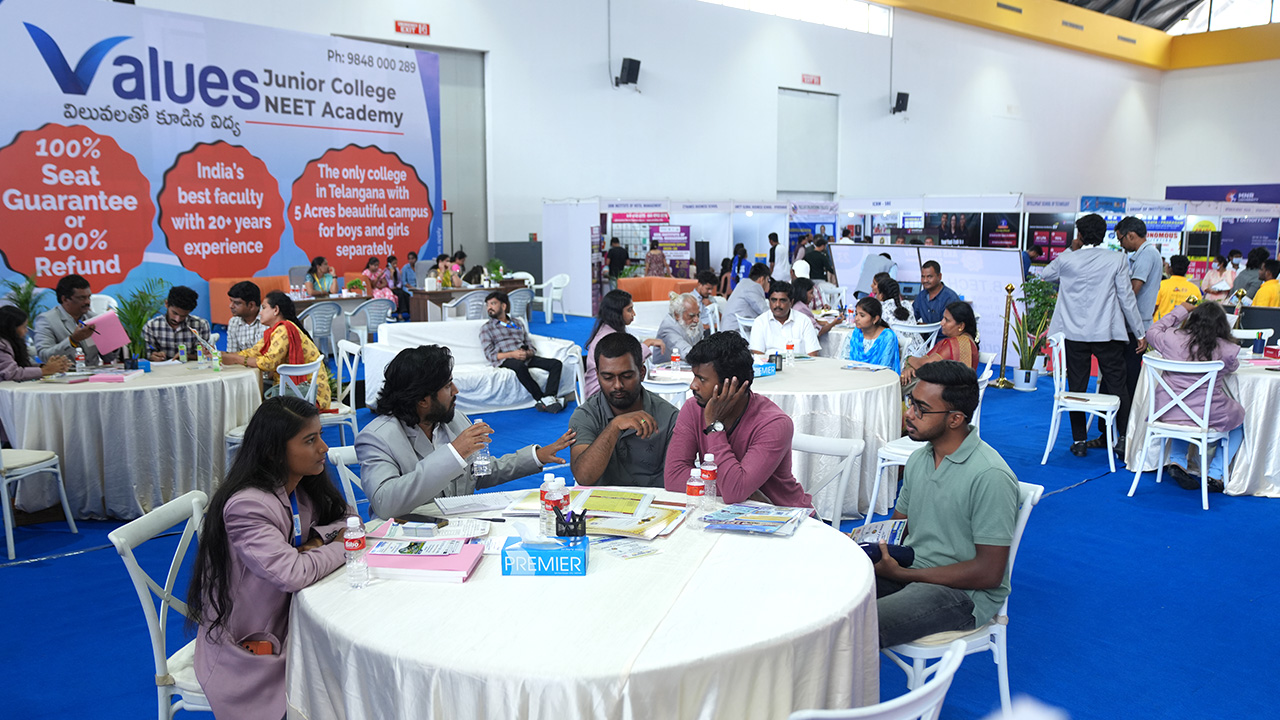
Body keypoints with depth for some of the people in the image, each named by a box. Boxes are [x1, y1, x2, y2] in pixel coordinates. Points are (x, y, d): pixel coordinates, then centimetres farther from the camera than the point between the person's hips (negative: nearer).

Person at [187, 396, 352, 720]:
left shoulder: (300, 487, 1)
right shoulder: (246, 505, -24)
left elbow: (347, 517, 11)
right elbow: (292, 574, -32)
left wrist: (318, 540, -10)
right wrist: (339, 547, -15)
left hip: (286, 620, 7)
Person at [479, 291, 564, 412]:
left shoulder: (518, 324, 27)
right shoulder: (486, 328, 14)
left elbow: (532, 349, 20)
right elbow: (490, 355, 1)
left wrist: (527, 353, -7)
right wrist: (512, 354, -15)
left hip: (525, 358, 5)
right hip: (505, 361, -5)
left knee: (556, 363, -19)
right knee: (520, 366, -41)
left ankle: (549, 397, -35)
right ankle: (541, 397, -33)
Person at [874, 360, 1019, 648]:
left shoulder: (990, 476, -19)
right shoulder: (919, 458, 7)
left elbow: (989, 573, -18)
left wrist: (902, 573, -18)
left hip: (965, 592, -7)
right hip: (910, 573, 8)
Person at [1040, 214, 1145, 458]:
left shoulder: (1066, 259, -1)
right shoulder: (1116, 260, -4)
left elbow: (1045, 275, 20)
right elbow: (1127, 298, -4)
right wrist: (1140, 332, 3)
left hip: (1075, 334, 1)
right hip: (1108, 334, -1)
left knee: (1077, 387, 7)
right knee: (1117, 386, 8)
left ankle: (1079, 441, 11)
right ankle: (1125, 439, 12)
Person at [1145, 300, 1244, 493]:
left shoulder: (1172, 338, -10)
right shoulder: (1227, 350, -14)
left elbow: (1152, 332, 12)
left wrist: (1180, 310, 19)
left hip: (1169, 412, 3)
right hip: (1208, 416, -2)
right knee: (1239, 417, 30)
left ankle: (1177, 461, 22)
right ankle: (1214, 474, 21)